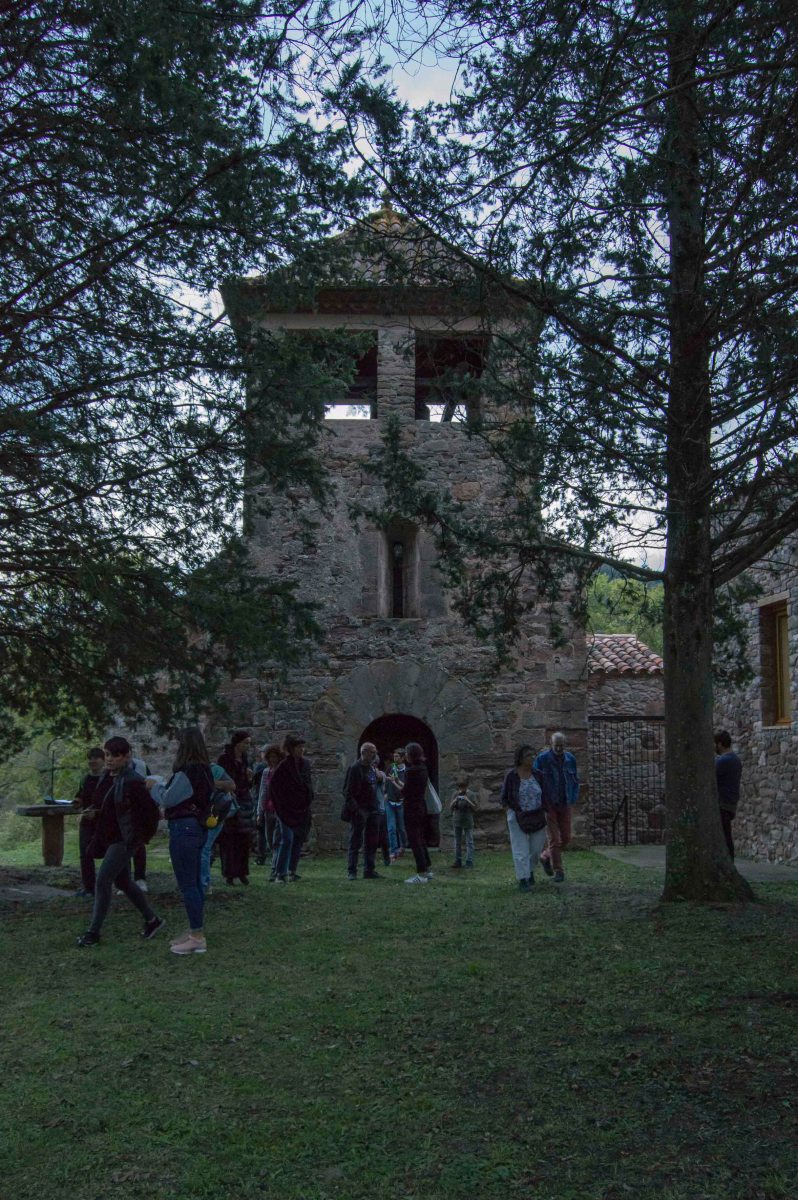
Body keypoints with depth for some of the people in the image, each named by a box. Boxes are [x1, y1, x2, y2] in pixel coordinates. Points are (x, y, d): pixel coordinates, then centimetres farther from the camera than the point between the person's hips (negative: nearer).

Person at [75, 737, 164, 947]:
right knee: (123, 882, 16)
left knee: (102, 881, -11)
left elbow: (149, 809, -17)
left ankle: (93, 932, -2)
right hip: (107, 838, 9)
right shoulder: (106, 776, 6)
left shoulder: (132, 782, -19)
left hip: (124, 839, -9)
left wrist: (141, 837, -10)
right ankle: (152, 920, 30)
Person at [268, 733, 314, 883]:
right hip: (287, 809, -6)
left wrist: (309, 807, 13)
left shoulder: (305, 764, 7)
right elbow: (273, 784, -9)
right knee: (287, 839, -11)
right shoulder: (283, 766, -11)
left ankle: (292, 871, 17)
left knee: (299, 840, 8)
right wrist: (279, 806, -9)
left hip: (303, 809, 6)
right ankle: (280, 873, -8)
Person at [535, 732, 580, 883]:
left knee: (565, 838, 5)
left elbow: (575, 781, 9)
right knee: (554, 839, -5)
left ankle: (546, 857, 29)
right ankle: (558, 871, 7)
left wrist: (573, 800, -1)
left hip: (565, 805, 4)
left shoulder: (570, 759, -1)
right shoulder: (542, 759, -12)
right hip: (548, 805, -4)